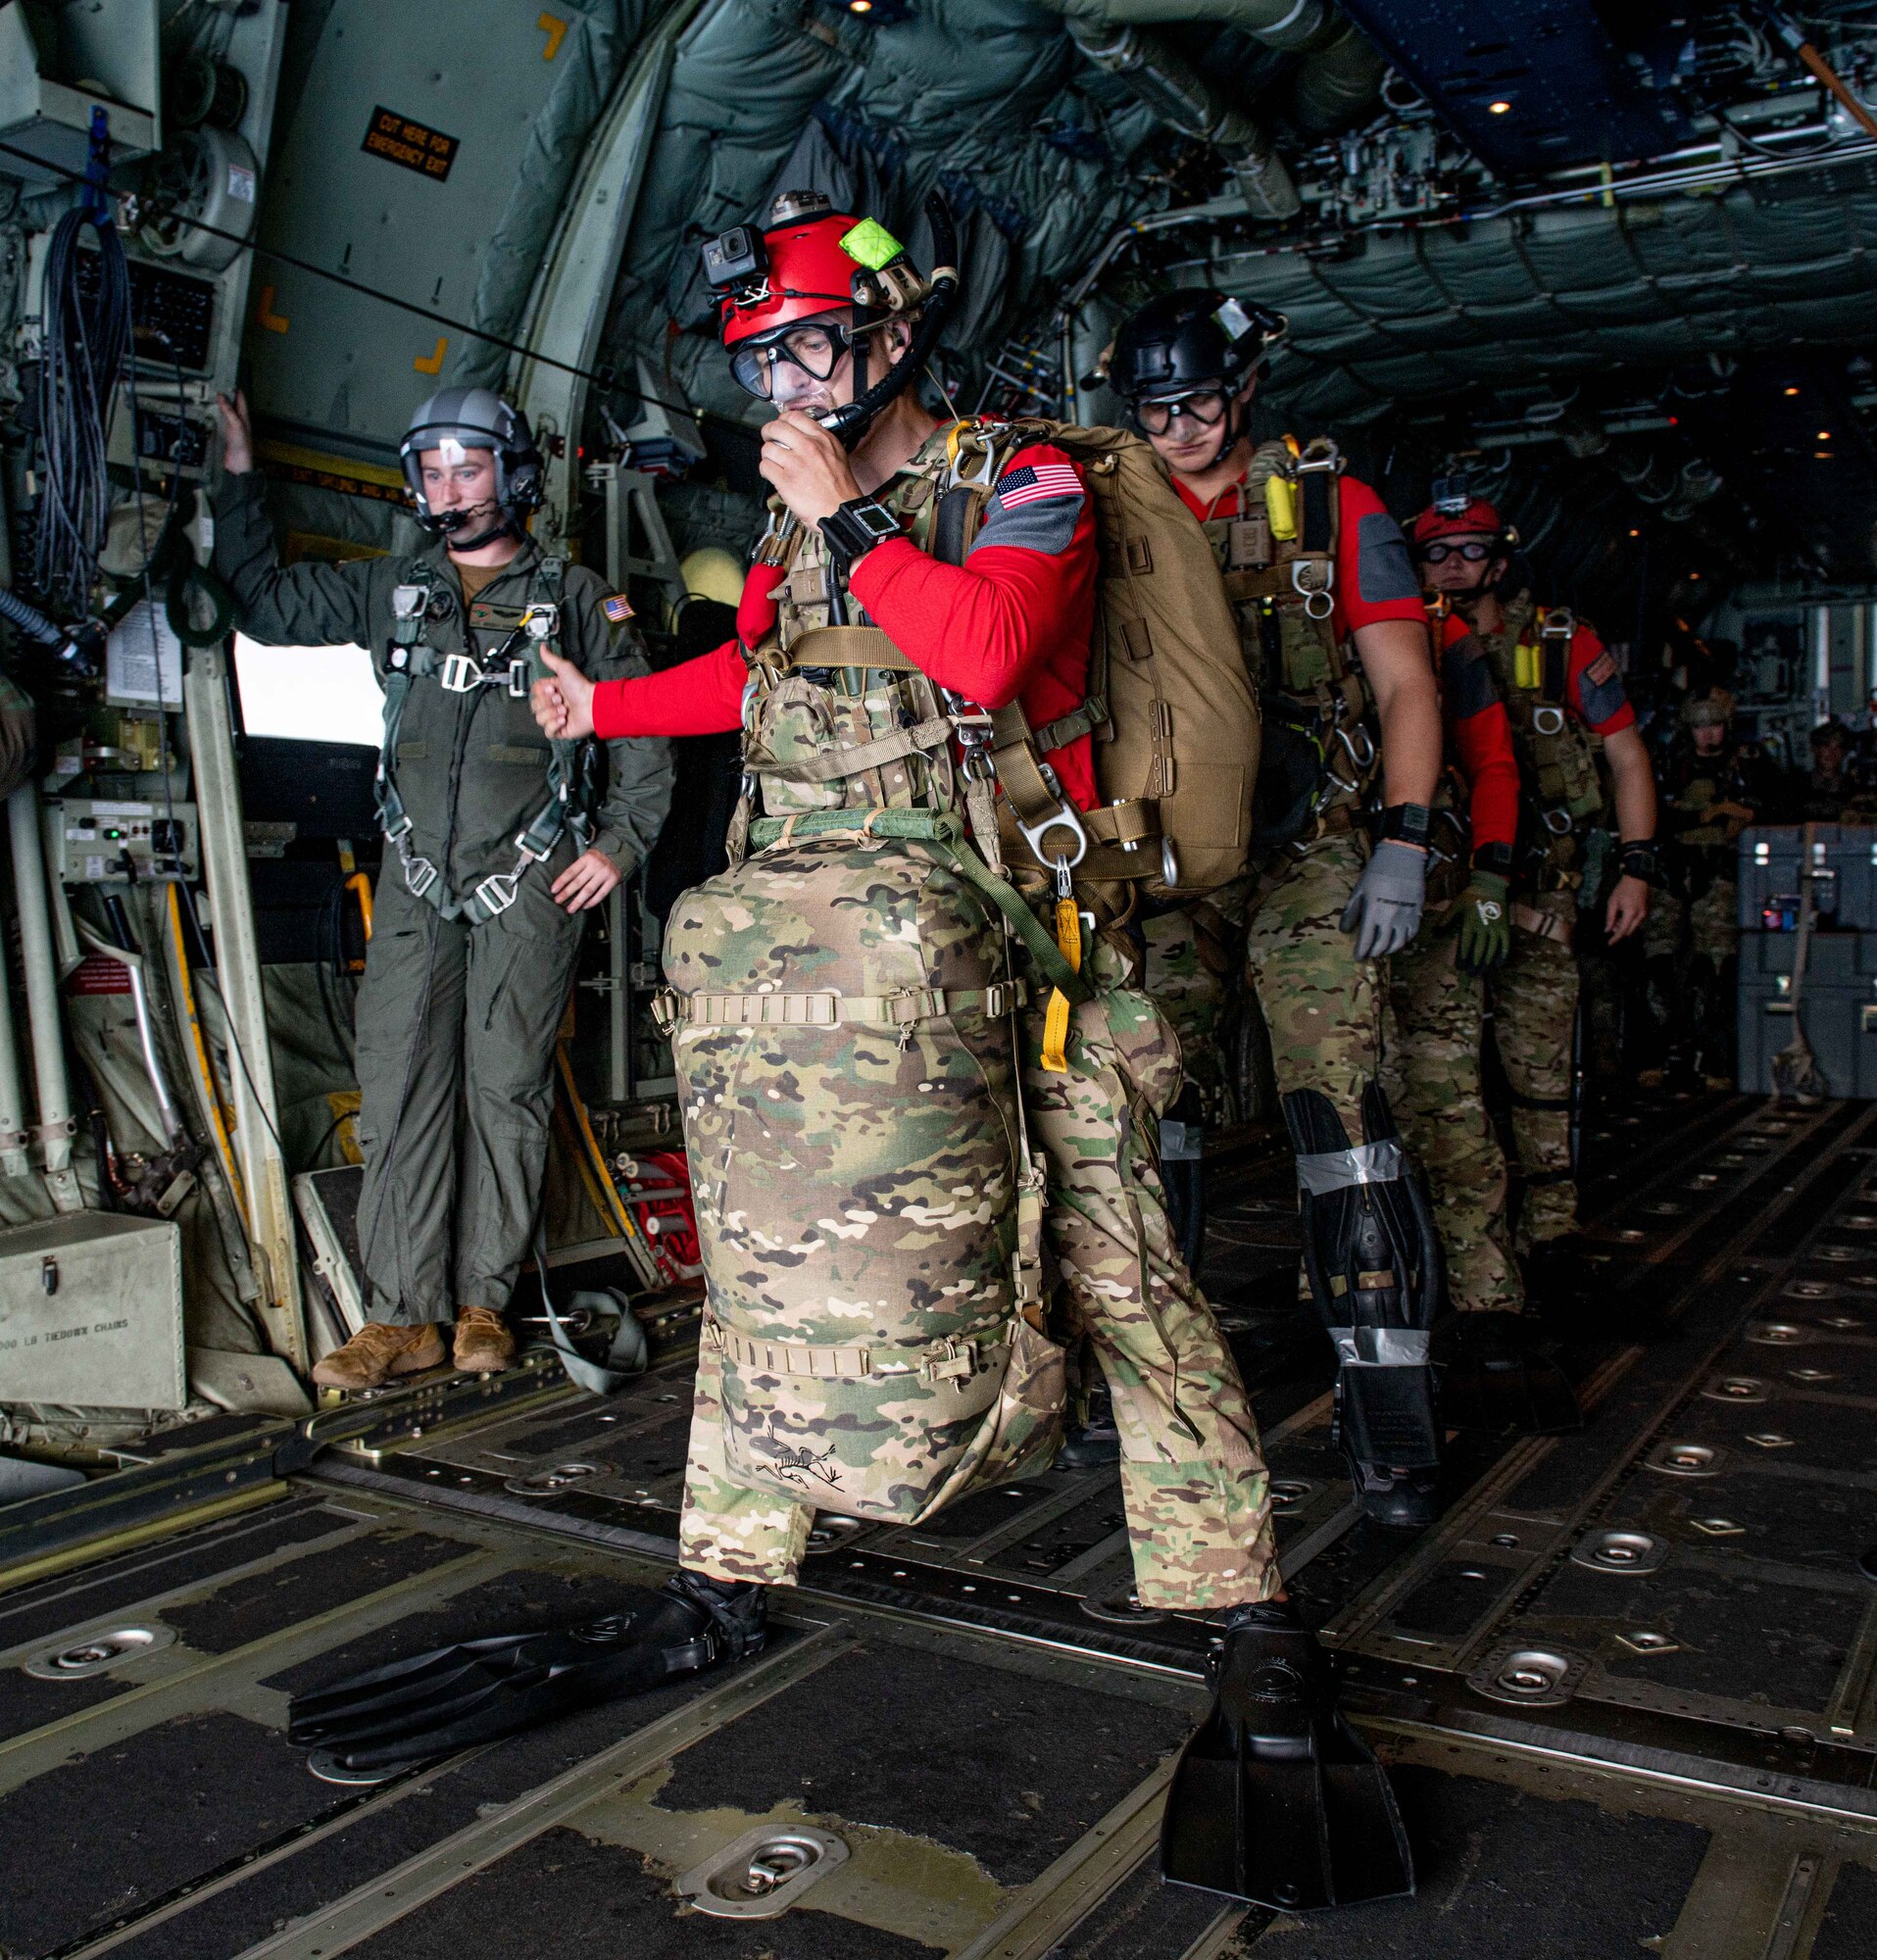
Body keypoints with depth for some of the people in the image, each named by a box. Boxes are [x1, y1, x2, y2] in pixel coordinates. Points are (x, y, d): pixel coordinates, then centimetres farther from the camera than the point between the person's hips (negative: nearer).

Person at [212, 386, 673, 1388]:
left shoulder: (575, 599, 4)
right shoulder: (390, 588, 14)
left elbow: (643, 723, 6)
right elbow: (265, 603, 20)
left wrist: (622, 839, -2)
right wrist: (239, 480, 16)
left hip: (531, 878, -3)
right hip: (418, 873, 3)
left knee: (505, 1086, -1)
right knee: (400, 1086, -4)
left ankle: (483, 1302, 8)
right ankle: (402, 1313, 0)